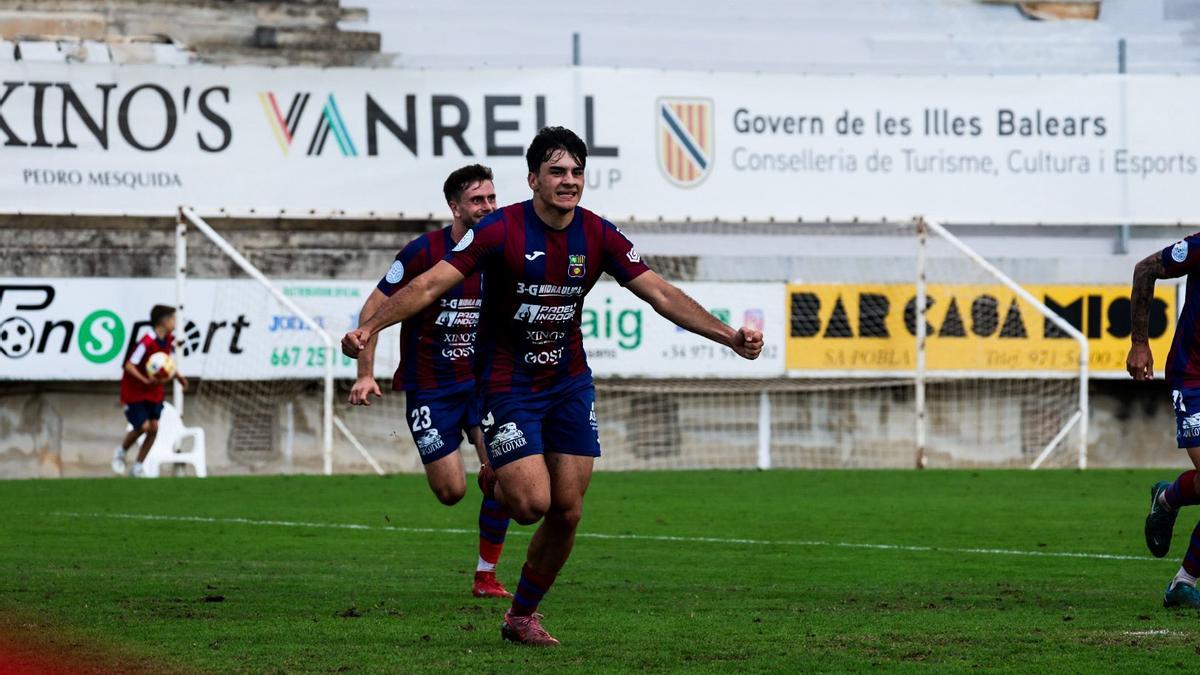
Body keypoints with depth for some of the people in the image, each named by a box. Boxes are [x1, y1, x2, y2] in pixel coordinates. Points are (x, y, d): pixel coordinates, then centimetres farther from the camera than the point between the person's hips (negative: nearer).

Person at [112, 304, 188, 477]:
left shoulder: (169, 340, -1)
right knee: (143, 426, -13)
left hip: (154, 392, 7)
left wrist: (177, 376, 0)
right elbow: (129, 366, -24)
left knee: (153, 428, -1)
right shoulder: (147, 342, -25)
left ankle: (137, 468, 10)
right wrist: (146, 380, -36)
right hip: (134, 391, -7)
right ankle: (121, 452, 17)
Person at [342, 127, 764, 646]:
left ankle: (521, 616, 19)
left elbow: (661, 294, -1)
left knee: (567, 511, 1)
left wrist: (729, 336, -9)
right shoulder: (502, 229, -17)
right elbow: (431, 284, -20)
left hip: (570, 384, 4)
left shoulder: (598, 236, -4)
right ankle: (495, 483, 22)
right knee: (532, 503, -15)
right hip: (509, 385, -4)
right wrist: (369, 327, -32)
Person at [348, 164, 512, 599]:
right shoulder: (424, 252, -15)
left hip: (481, 379, 3)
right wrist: (366, 375, -15)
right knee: (451, 492, -5)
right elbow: (374, 308, -10)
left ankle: (486, 576, -1)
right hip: (429, 387, -3)